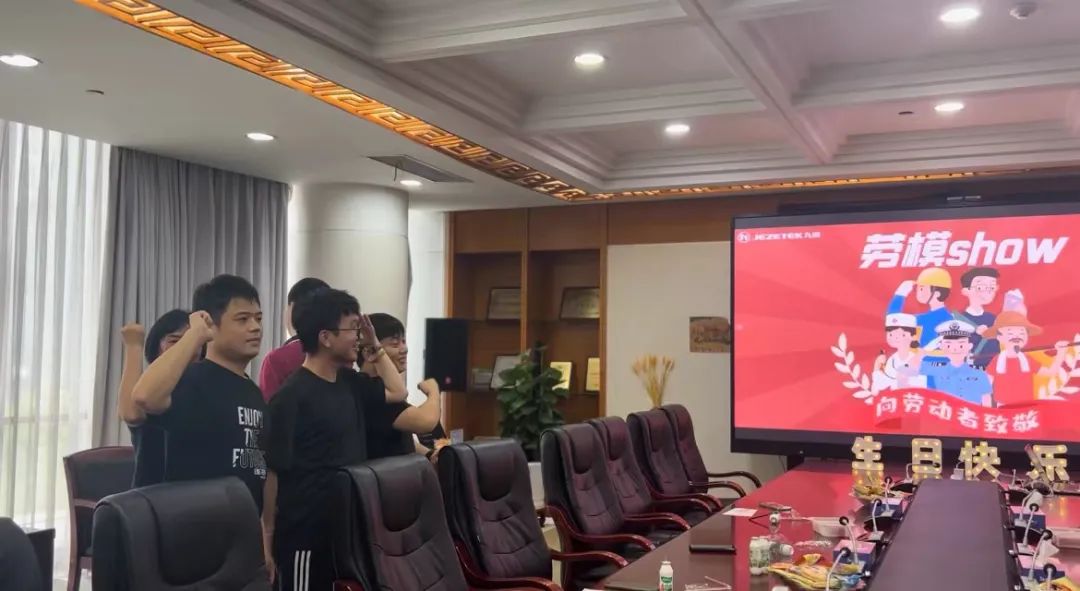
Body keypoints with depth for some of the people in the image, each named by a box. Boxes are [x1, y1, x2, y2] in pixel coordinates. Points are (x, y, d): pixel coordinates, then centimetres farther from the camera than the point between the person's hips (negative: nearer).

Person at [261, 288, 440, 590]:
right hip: (304, 534, -8)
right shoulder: (291, 397, -16)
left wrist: (375, 346, 11)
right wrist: (267, 538, -14)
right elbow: (271, 472, -15)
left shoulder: (349, 382, 7)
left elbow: (396, 393, 22)